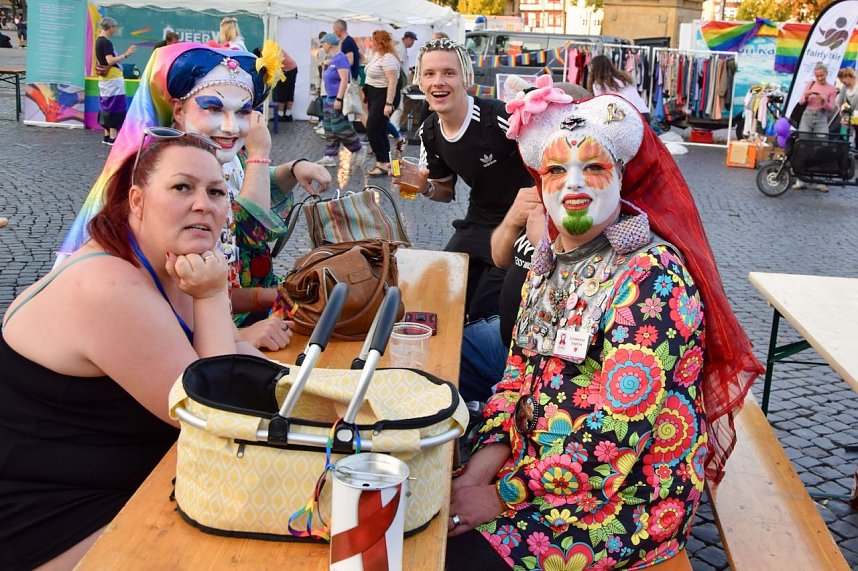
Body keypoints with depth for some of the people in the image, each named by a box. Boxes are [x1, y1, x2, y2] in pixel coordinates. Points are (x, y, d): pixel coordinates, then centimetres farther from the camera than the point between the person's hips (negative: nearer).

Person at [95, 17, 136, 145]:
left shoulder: (99, 41, 14)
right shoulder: (106, 42, -15)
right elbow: (110, 61, -25)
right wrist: (126, 54, -25)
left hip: (104, 79, 10)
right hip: (113, 78, -10)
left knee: (106, 106, 12)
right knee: (115, 107, -8)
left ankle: (107, 136, 15)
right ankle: (113, 137, -9)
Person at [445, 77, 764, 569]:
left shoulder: (653, 276, -20)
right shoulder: (551, 260, 6)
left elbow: (616, 428, -25)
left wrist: (506, 494, -19)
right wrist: (493, 450, -6)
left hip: (625, 504, -7)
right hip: (534, 462, 7)